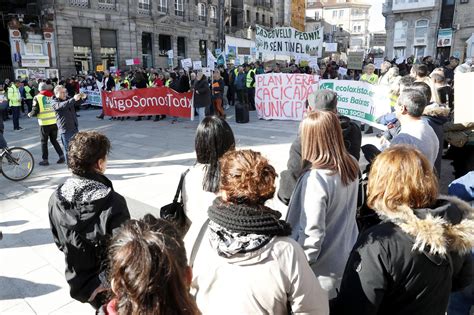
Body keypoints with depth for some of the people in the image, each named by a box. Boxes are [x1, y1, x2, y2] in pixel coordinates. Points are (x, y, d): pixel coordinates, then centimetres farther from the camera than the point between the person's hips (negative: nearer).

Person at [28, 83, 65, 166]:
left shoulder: (37, 97, -4)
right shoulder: (52, 96, 5)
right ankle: (61, 156, 9)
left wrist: (30, 114, 14)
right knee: (54, 140, 16)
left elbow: (35, 111, -6)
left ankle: (45, 160, 13)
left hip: (44, 123, -3)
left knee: (44, 142, 9)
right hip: (54, 122, 3)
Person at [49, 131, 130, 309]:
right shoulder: (112, 202, -32)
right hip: (111, 287, -4)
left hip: (78, 284, 5)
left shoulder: (56, 198, -16)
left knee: (101, 307, 30)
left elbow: (59, 241, 0)